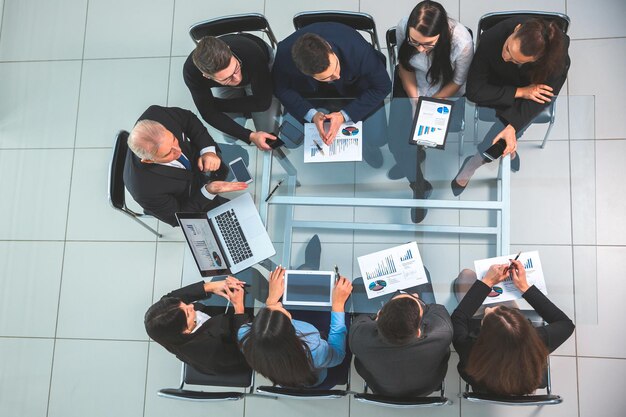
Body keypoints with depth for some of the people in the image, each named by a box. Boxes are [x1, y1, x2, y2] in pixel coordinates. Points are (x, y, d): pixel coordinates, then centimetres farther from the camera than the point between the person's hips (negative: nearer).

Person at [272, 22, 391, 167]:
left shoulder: (358, 50, -40)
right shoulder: (284, 54, -37)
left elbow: (382, 86, -23)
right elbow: (282, 88, -16)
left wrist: (344, 116, -31)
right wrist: (312, 114, -32)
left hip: (355, 89, -1)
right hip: (312, 93, 1)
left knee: (376, 139, -13)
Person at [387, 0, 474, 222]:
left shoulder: (462, 43, -34)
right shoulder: (403, 27, -26)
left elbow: (457, 82, -15)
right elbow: (404, 66, -7)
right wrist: (415, 102, -16)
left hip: (445, 94, -2)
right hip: (412, 88, 3)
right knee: (396, 141, -10)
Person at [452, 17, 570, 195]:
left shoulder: (557, 53, -37)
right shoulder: (492, 38, -36)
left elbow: (545, 92, -27)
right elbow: (474, 90, -28)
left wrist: (512, 127, -40)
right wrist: (519, 92, -34)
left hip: (532, 90, 0)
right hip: (500, 90, 1)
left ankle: (468, 169, 6)